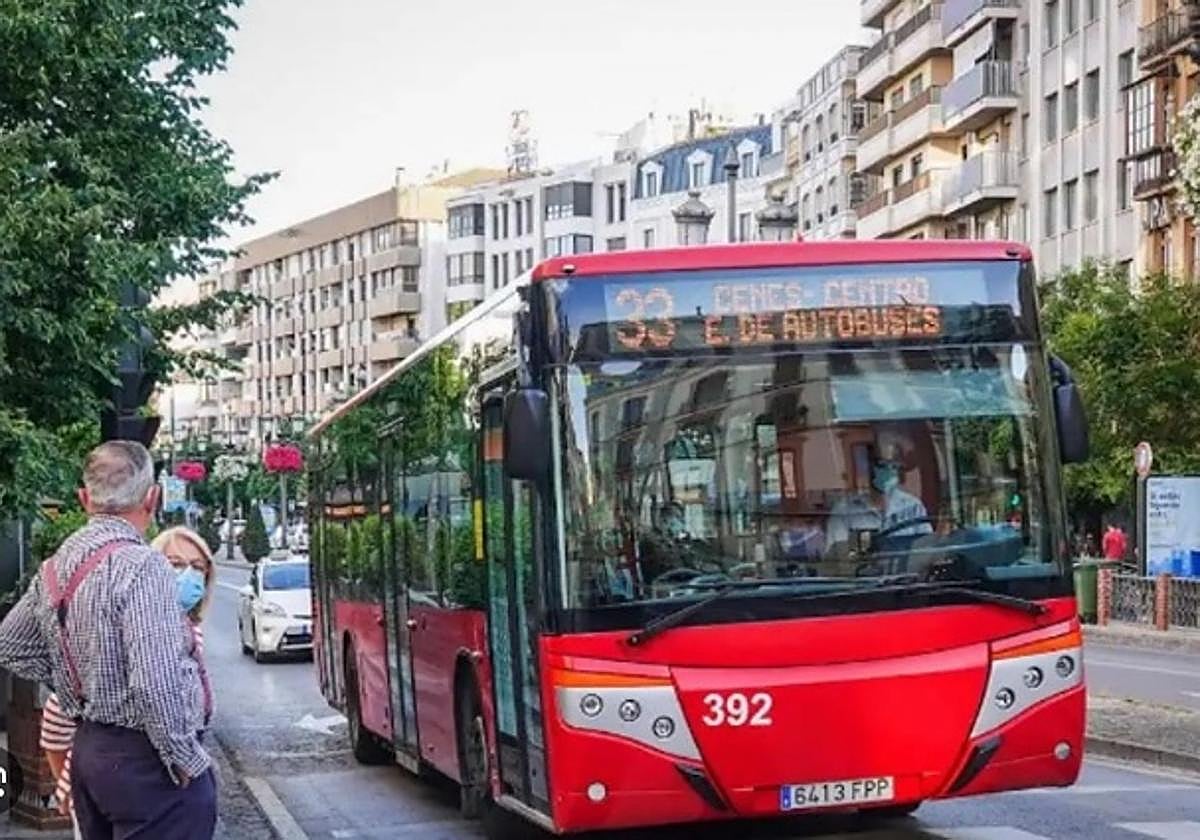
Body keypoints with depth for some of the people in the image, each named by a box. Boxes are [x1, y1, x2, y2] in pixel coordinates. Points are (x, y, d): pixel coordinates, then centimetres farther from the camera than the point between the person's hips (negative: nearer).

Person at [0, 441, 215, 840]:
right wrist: (186, 759, -16)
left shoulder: (55, 566, 7)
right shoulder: (142, 566, -19)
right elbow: (156, 683, -27)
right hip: (143, 761, -9)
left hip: (88, 748, 9)